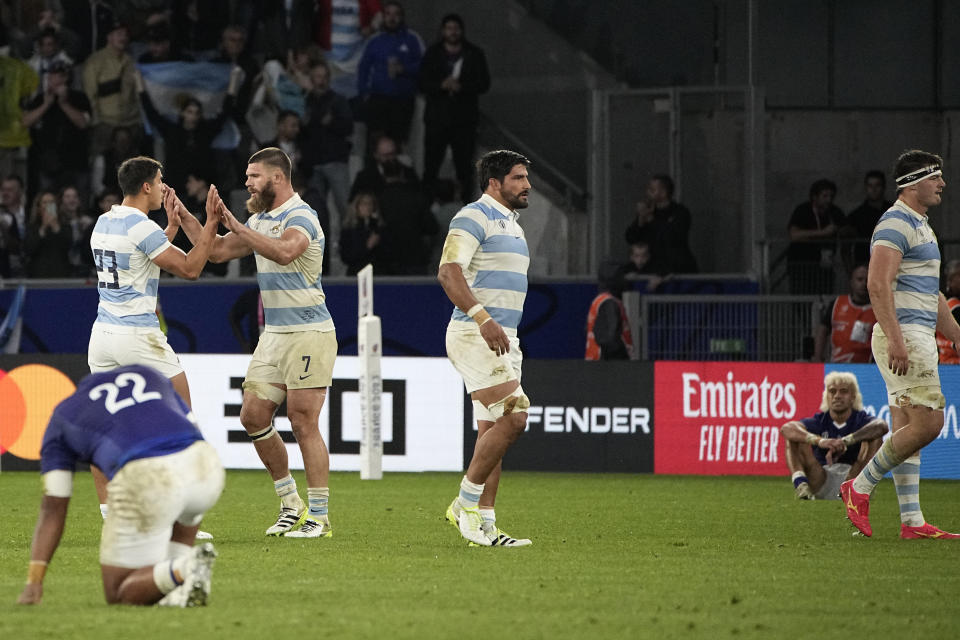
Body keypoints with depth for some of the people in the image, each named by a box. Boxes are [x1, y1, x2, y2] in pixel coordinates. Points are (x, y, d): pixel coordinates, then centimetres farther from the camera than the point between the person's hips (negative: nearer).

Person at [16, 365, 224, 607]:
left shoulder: (62, 418, 26)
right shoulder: (148, 376, 36)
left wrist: (33, 581, 19)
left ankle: (180, 571, -17)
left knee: (120, 595, 14)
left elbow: (52, 508, 20)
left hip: (144, 479, -4)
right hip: (206, 467, 4)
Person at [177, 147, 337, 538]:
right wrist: (183, 216, 11)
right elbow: (217, 251, 20)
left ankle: (319, 517, -5)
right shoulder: (260, 220, 14)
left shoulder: (300, 217, -14)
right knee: (253, 417, 4)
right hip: (274, 333, 9)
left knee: (303, 422, -9)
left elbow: (284, 251, -35)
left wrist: (236, 226, -34)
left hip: (308, 334, -9)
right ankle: (291, 503, 17)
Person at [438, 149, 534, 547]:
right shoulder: (474, 218, -9)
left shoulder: (510, 225, 21)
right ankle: (466, 503, -8)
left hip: (502, 339, 10)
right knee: (513, 417, -17)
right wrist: (482, 318, -31)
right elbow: (449, 273, -21)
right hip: (474, 335, -10)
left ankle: (483, 524, 5)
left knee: (493, 431, 5)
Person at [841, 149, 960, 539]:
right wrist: (895, 339, -28)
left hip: (919, 338, 10)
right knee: (927, 423, -14)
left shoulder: (920, 225, 21)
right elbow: (878, 285, -22)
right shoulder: (896, 224, -12)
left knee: (907, 430, 7)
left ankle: (912, 521, 6)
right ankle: (860, 488, -5)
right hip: (903, 336, -10)